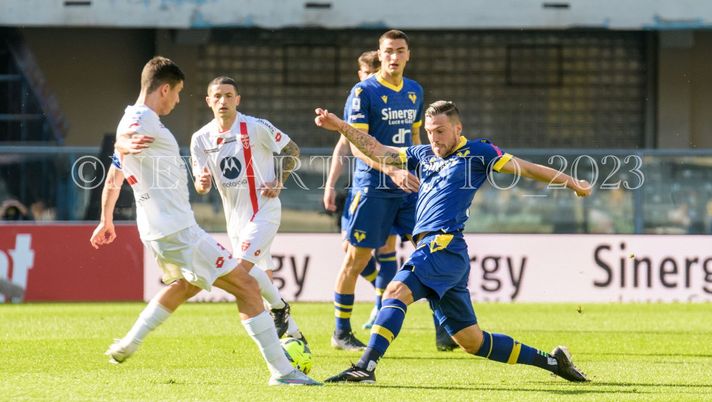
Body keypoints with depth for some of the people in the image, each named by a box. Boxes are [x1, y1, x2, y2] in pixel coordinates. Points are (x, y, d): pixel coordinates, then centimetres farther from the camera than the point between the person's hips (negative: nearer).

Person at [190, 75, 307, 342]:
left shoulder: (257, 127, -12)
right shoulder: (201, 139, 0)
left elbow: (291, 150, 1)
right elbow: (201, 186, 1)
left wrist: (279, 182, -11)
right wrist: (202, 183, -22)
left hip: (263, 209, -6)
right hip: (235, 217, 6)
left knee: (242, 267, -23)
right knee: (262, 280, 10)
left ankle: (280, 309, 1)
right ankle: (294, 335, 23)